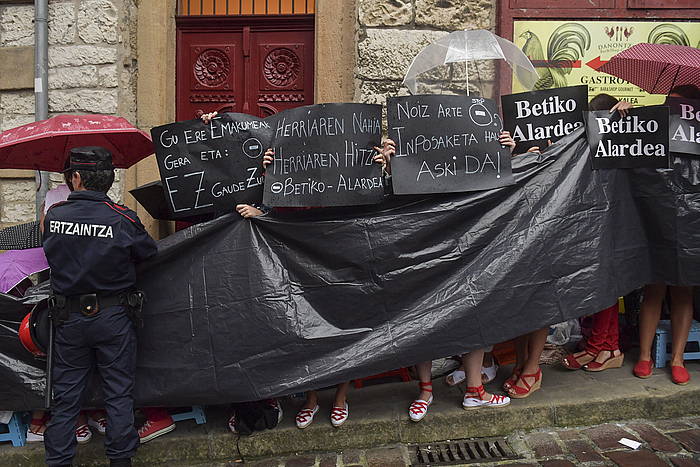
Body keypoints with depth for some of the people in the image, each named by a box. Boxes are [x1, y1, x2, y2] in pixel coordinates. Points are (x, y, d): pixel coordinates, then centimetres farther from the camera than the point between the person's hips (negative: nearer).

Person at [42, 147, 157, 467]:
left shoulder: (52, 216, -6)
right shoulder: (122, 219, -14)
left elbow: (51, 253, 10)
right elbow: (149, 254, -1)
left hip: (68, 318, 2)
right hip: (113, 319, -2)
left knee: (65, 396, 16)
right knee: (118, 394, 11)